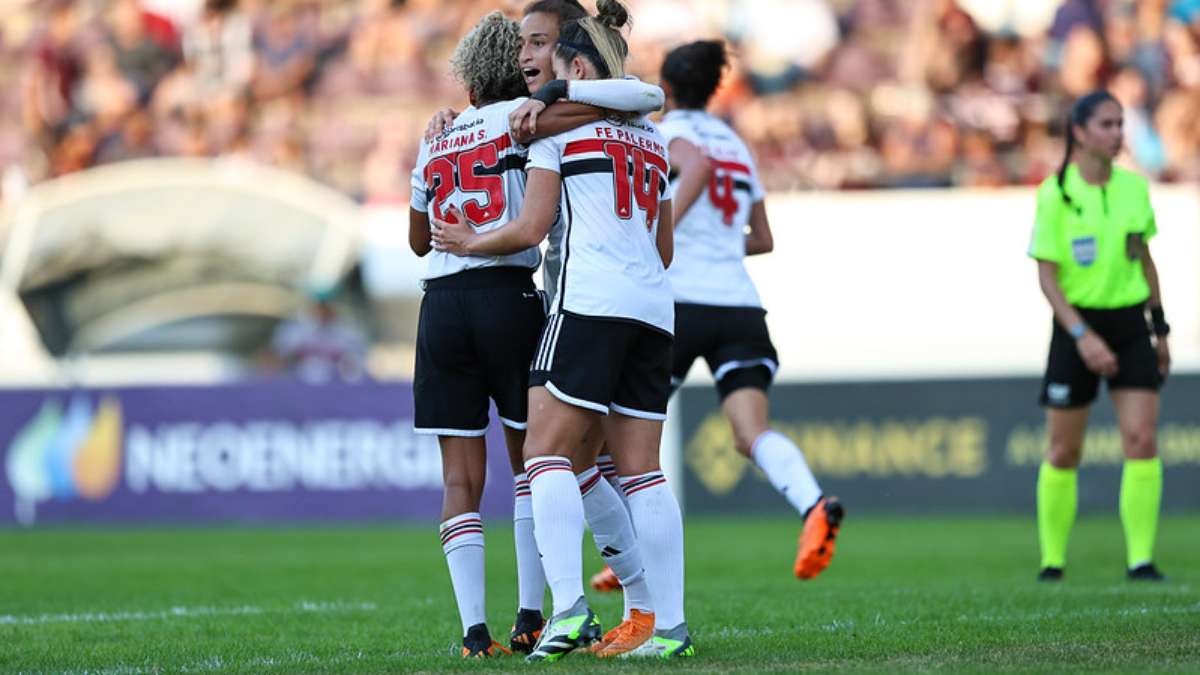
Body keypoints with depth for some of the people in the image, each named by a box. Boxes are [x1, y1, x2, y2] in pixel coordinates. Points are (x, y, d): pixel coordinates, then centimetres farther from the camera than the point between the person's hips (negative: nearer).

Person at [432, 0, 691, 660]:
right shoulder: (651, 136, 22)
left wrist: (472, 242, 17)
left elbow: (531, 227, 0)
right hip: (653, 308, 7)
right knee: (640, 470, 6)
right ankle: (671, 625, -1)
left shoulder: (559, 121, 3)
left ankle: (569, 606, -23)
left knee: (546, 452, -7)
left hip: (589, 301, -7)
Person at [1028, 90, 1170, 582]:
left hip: (1131, 323, 3)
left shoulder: (1134, 188, 4)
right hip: (1077, 324, -3)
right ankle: (1052, 560, 16)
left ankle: (1141, 558, -7)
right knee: (1064, 452, 3)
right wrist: (1081, 335, -19)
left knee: (1142, 440, -10)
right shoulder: (1056, 195, -9)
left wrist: (1160, 327, 16)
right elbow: (1047, 276, -11)